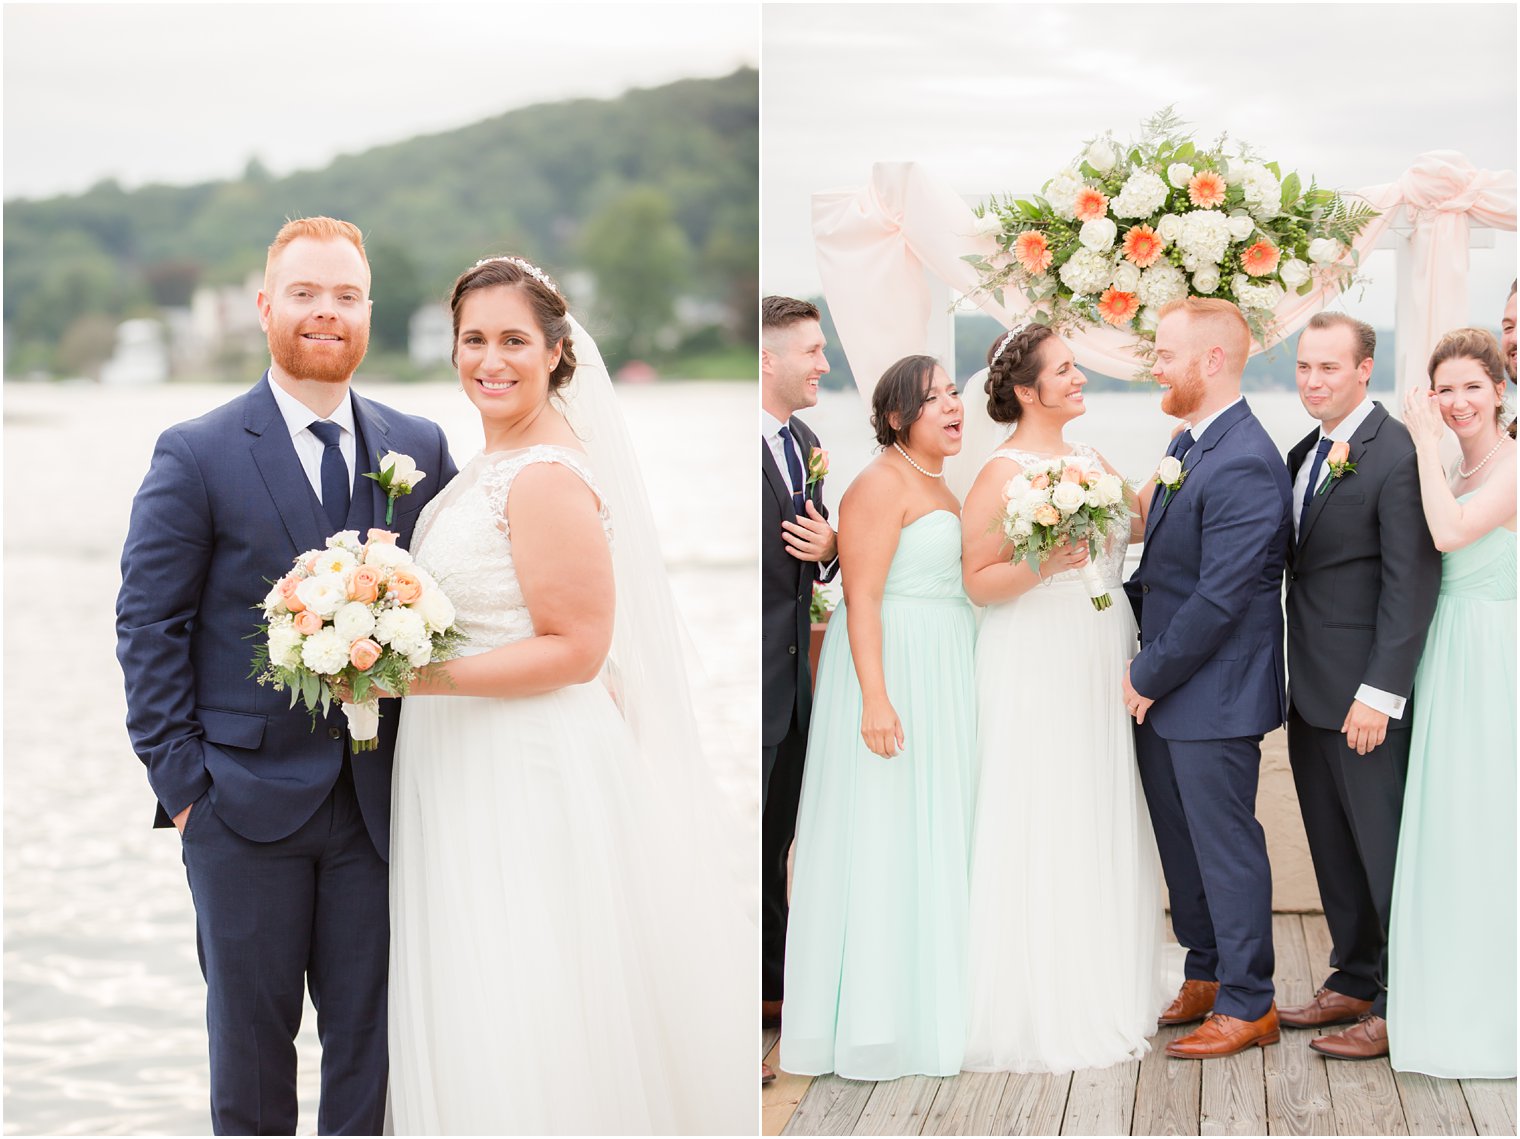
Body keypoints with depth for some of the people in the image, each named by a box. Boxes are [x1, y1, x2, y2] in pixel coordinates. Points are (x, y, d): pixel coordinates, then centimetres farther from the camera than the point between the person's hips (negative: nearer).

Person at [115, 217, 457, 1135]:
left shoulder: (421, 449, 6)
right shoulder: (196, 455, -3)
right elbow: (149, 623, -3)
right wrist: (179, 778, -8)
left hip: (379, 802, 3)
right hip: (245, 800, -2)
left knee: (368, 1032, 9)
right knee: (251, 1026, 10)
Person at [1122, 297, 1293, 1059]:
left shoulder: (1245, 465, -22)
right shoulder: (1185, 445, 9)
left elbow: (1219, 601, -23)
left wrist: (1149, 676, -14)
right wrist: (1132, 632, 3)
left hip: (1212, 698, -9)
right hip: (1162, 692, 9)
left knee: (1226, 849, 2)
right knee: (1182, 844, 19)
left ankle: (1248, 1005, 14)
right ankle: (1205, 976, 33)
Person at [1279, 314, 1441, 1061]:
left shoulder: (1398, 456, -15)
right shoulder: (1303, 455, 12)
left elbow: (1410, 584, -18)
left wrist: (1379, 693, -20)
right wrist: (1294, 679, 6)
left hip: (1366, 698, -8)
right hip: (1312, 692, 8)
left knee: (1384, 851, 1)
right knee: (1334, 850, 15)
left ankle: (1400, 1006, 11)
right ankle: (1353, 982, 27)